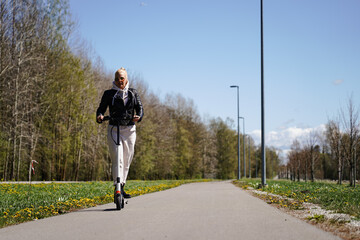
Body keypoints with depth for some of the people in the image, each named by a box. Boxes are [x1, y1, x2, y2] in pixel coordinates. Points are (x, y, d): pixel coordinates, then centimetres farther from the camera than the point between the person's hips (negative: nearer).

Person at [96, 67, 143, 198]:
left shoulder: (133, 93, 12)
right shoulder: (109, 93, 6)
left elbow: (140, 108, 5)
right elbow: (101, 108, 3)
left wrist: (138, 116, -18)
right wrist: (99, 116, -20)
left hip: (130, 129, 3)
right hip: (114, 129, -3)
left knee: (127, 159, 7)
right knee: (117, 158, -14)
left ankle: (122, 184, 21)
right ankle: (118, 187, -19)